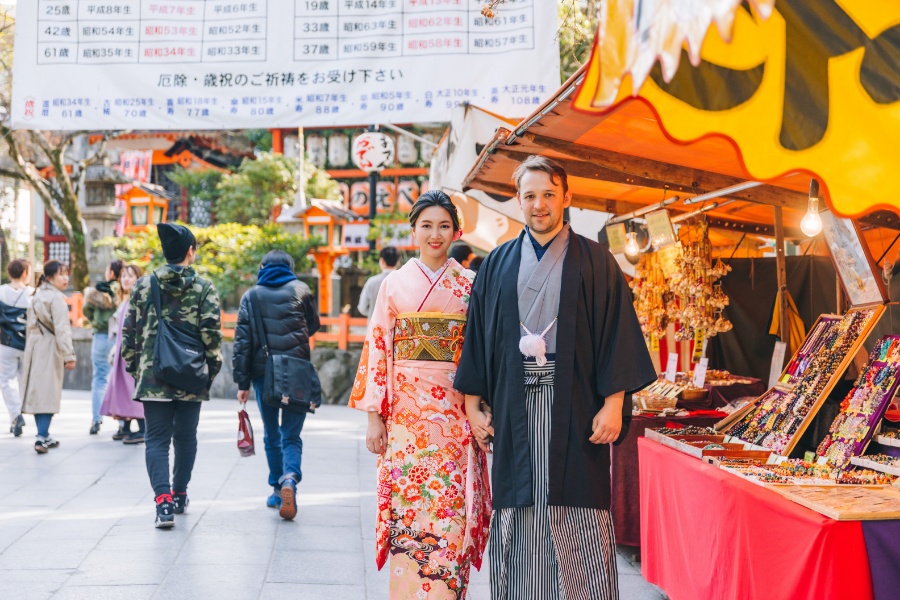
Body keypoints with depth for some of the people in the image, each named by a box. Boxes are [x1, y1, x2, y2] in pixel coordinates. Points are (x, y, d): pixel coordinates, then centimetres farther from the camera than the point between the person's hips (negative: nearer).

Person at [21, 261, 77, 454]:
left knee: (37, 391, 11)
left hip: (34, 347, 8)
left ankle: (44, 436, 19)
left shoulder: (37, 296, 14)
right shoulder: (56, 298, -12)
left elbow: (31, 325, 17)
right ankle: (41, 438, -13)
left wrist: (30, 347, 20)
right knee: (48, 392, -7)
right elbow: (62, 329, -18)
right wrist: (69, 355, -20)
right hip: (50, 350, -8)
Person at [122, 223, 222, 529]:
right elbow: (212, 333, -8)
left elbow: (130, 333, 5)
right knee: (185, 437, 15)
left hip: (153, 376, 0)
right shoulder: (204, 288, -3)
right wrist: (213, 367, 4)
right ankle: (179, 495, 28)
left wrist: (133, 367, 15)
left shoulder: (143, 285, 3)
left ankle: (163, 500, -12)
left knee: (157, 439, 3)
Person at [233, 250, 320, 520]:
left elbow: (242, 341, 0)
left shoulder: (252, 295, 4)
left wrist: (242, 382, 2)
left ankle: (277, 489, 20)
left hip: (263, 372, 1)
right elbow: (314, 326, 17)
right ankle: (290, 478, -22)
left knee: (272, 435, 15)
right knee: (291, 435, 2)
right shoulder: (300, 290, 4)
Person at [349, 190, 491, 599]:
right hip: (407, 411, 0)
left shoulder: (470, 286, 6)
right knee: (408, 507, -1)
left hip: (455, 413, 0)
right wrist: (374, 417, -1)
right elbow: (377, 349, 4)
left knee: (449, 508, -1)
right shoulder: (395, 284, 6)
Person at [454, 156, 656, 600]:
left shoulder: (594, 262, 3)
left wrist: (613, 404, -9)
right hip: (515, 407, 2)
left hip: (574, 406, -2)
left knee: (577, 512, 0)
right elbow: (478, 336, 11)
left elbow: (617, 334, -1)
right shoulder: (498, 264, 10)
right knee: (518, 510, 6)